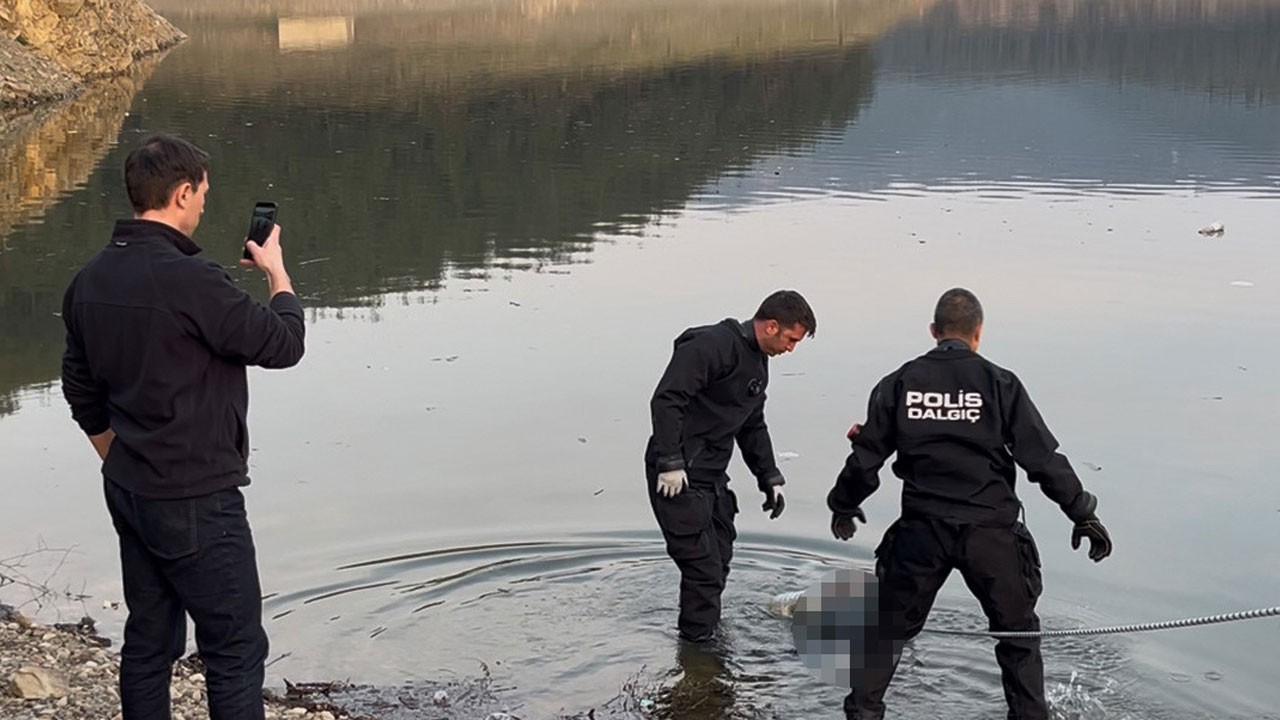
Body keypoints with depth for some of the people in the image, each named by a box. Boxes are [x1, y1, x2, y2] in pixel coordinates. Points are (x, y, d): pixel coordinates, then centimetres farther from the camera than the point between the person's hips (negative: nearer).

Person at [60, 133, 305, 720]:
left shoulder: (89, 280, 5)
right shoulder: (191, 281, -23)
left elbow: (82, 391, 15)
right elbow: (283, 345, -13)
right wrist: (277, 272, 4)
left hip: (128, 492, 9)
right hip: (196, 499, -8)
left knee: (148, 639, 17)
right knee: (235, 649, 1)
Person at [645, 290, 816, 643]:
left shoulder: (758, 363, 16)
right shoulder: (712, 346, -17)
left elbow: (753, 427, 27)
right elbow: (666, 400, -24)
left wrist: (770, 479, 22)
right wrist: (671, 464, -27)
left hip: (713, 479, 10)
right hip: (678, 479, -10)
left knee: (720, 559, 18)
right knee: (703, 567, -8)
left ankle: (708, 634, 34)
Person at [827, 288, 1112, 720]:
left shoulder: (900, 383, 2)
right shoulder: (999, 383, -4)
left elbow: (866, 458, 6)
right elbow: (1044, 458, -5)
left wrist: (844, 505, 23)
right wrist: (1083, 514, 4)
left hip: (921, 532, 1)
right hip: (989, 531, -1)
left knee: (890, 626, 16)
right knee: (1018, 631, 16)